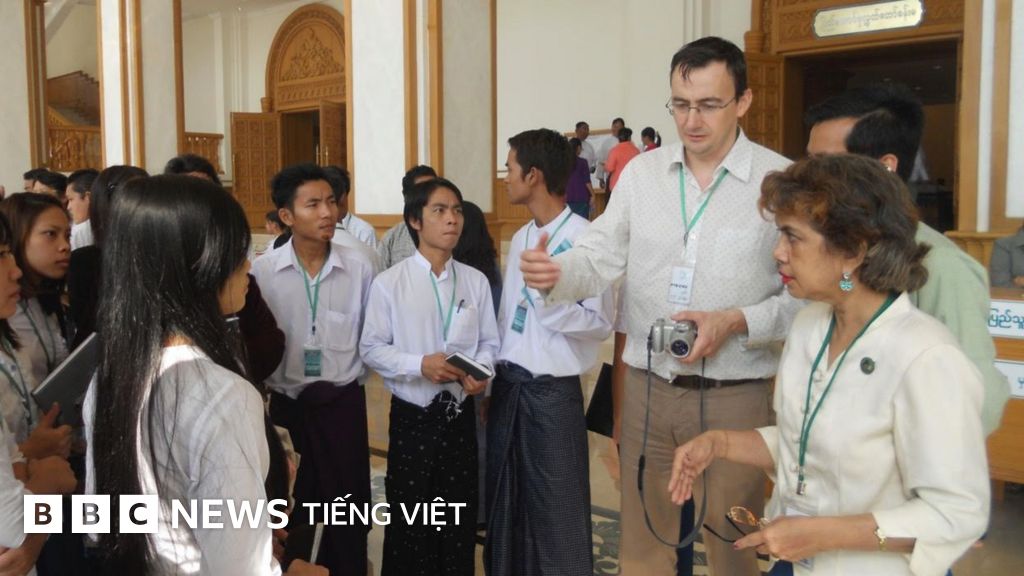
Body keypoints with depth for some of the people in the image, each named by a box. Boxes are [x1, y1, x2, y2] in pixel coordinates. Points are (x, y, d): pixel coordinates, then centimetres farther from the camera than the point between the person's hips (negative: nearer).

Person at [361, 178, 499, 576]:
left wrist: (481, 372, -17)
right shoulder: (389, 283, -8)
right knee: (409, 521, 11)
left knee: (460, 519, 16)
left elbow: (489, 342, 4)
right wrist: (420, 365, -20)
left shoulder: (476, 281, -1)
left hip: (460, 415, 3)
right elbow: (371, 347, -7)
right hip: (412, 417, -2)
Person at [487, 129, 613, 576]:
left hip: (552, 391, -7)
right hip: (508, 385, 8)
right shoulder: (520, 238, 10)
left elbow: (600, 322, -18)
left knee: (556, 514, 5)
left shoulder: (583, 238, -14)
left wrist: (547, 295, -27)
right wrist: (492, 377, 13)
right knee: (506, 504, 19)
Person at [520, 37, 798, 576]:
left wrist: (736, 322, -20)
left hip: (735, 395, -3)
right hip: (648, 387, 3)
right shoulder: (640, 172, 4)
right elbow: (601, 257, 0)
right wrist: (555, 273, -20)